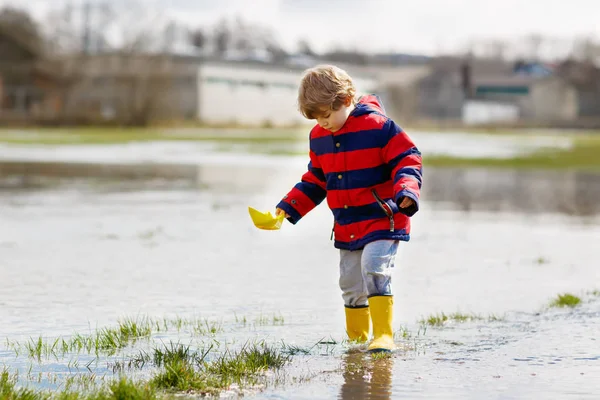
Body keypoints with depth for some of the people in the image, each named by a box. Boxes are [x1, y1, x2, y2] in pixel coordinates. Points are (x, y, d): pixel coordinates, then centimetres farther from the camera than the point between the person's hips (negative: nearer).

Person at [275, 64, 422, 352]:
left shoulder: (377, 126, -15)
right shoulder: (318, 137, 6)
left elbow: (407, 160, -13)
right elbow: (315, 180, 17)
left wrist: (407, 191, -30)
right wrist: (289, 206, 8)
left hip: (382, 220, -7)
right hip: (347, 228, 7)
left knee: (374, 270, -23)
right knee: (350, 285, 11)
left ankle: (384, 336, -20)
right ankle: (356, 341, 26)